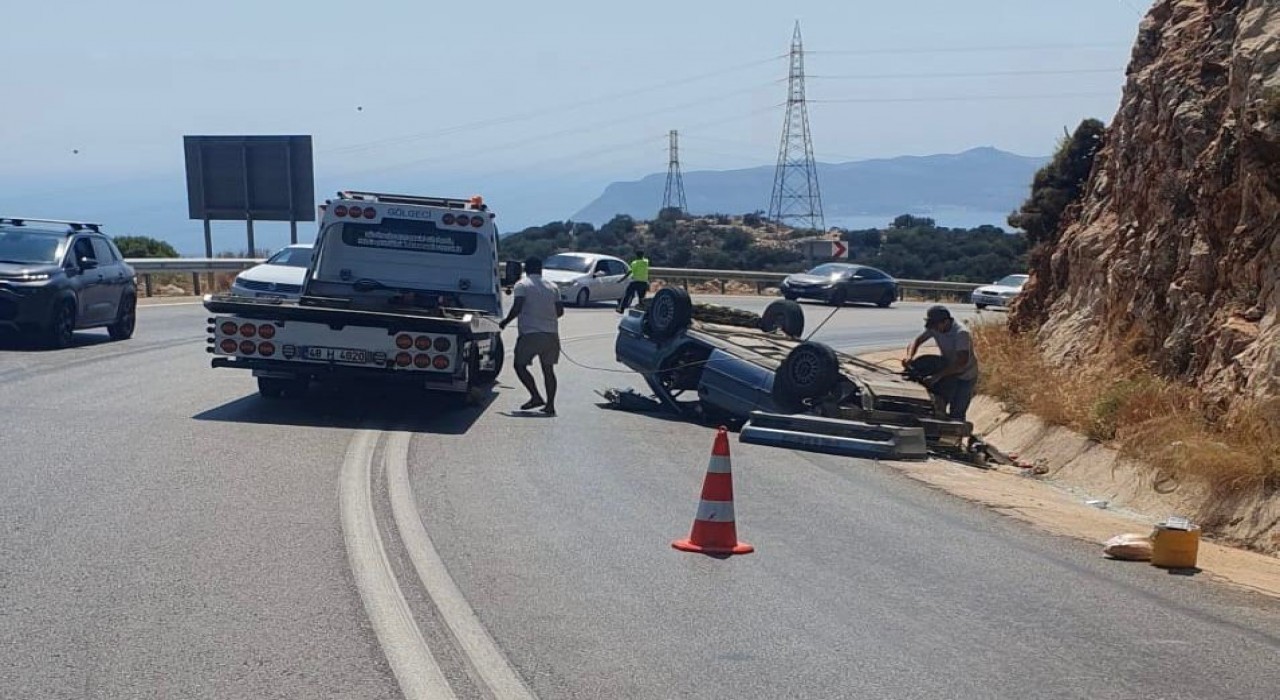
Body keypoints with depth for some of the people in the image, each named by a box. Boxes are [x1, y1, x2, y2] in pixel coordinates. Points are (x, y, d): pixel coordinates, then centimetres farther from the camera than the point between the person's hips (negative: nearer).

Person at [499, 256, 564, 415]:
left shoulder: (521, 285, 0)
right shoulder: (552, 287, 14)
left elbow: (517, 308, -12)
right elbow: (560, 310, 11)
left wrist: (505, 322, 2)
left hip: (530, 333, -5)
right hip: (551, 334, 5)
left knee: (520, 365, 6)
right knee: (548, 369, 10)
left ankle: (536, 397, -6)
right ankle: (550, 405, 4)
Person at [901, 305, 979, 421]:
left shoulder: (961, 333, -31)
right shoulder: (934, 328, -11)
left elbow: (962, 361, -39)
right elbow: (917, 341, -5)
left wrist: (937, 376, -43)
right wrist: (909, 356, -28)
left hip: (965, 375, -6)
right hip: (948, 370, 6)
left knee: (956, 414, -8)